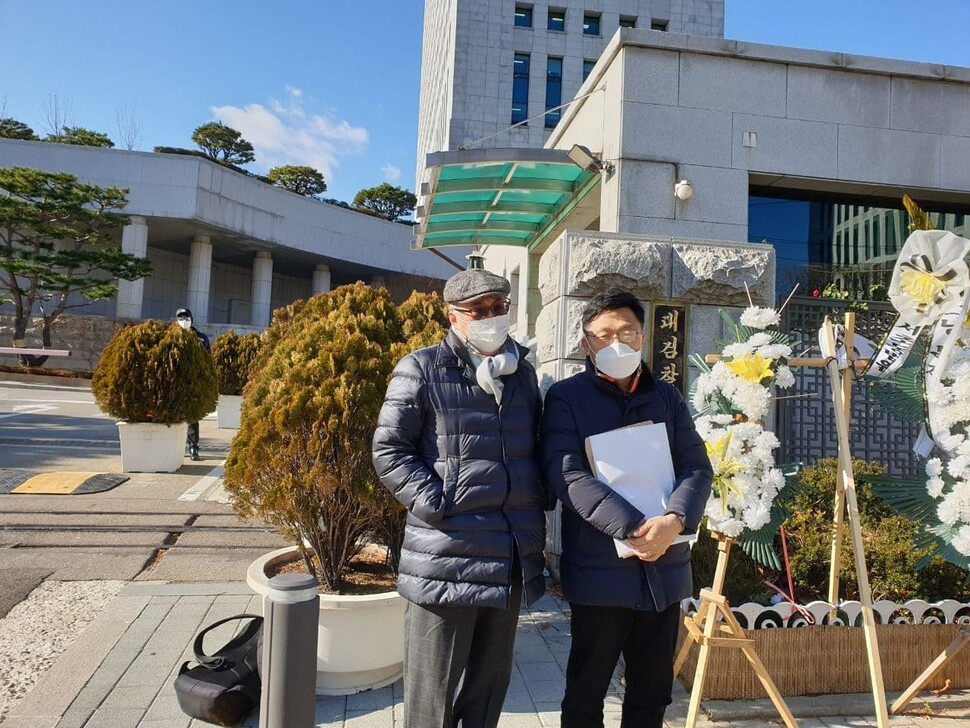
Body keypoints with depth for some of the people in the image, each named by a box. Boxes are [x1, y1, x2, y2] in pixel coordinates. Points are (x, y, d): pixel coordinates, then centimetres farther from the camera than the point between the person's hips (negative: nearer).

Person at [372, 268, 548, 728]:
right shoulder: (422, 369, -6)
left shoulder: (523, 373, 12)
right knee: (433, 691, 9)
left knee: (491, 680, 21)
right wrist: (436, 504, -17)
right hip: (447, 556, -5)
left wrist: (538, 507, 8)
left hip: (512, 558, 6)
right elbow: (388, 450, -9)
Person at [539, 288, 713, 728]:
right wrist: (632, 528, -23)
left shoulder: (666, 398, 9)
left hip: (664, 569, 4)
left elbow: (697, 467, 3)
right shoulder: (565, 398, -4)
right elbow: (566, 474, -15)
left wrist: (674, 520, -16)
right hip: (599, 571, -4)